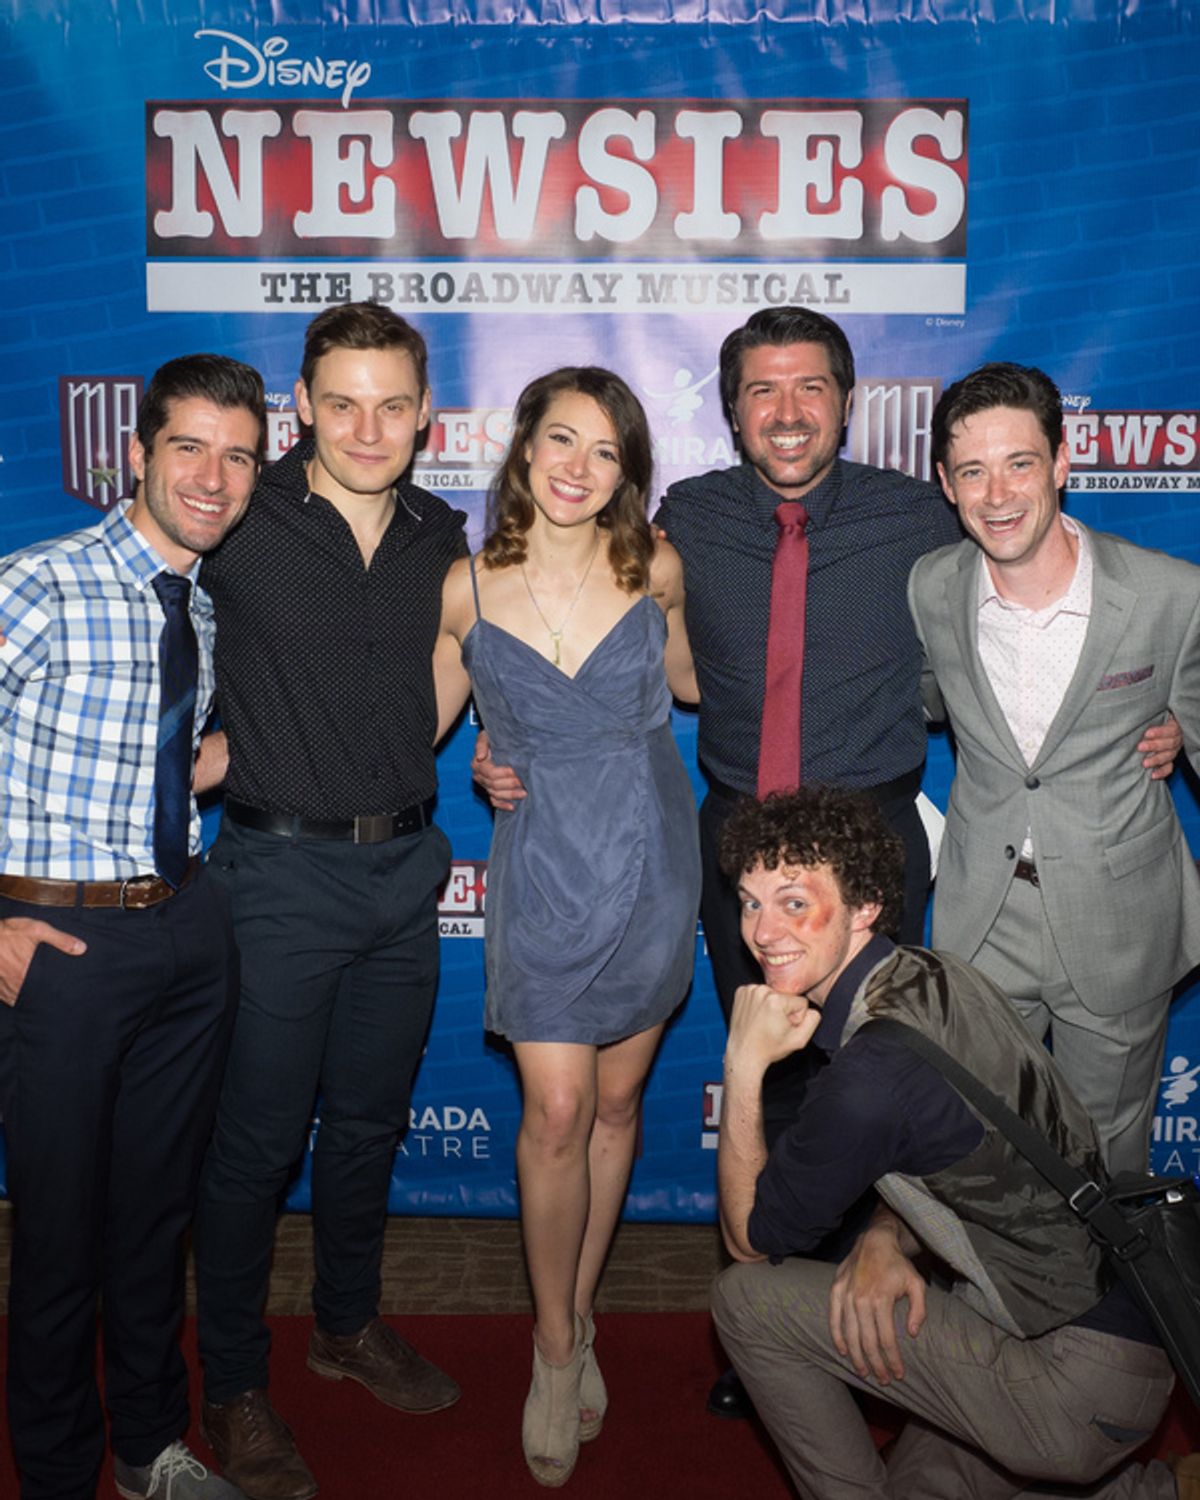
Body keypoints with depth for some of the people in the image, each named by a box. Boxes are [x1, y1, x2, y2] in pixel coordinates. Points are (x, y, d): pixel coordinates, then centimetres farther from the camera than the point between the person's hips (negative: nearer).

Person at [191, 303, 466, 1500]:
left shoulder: (443, 538, 5)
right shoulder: (240, 524, -10)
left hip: (405, 868, 5)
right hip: (282, 871, -4)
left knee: (369, 1121, 19)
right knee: (256, 1139, 6)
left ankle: (347, 1324, 41)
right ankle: (232, 1387, 26)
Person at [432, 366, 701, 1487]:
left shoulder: (655, 571, -3)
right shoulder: (469, 588, -4)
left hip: (651, 867, 2)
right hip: (542, 876, -1)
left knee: (615, 1103, 12)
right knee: (556, 1114, -3)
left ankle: (576, 1315, 33)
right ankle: (557, 1347, 20)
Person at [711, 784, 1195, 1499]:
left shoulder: (874, 1071, -28)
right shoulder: (928, 973, 0)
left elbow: (751, 1238, -12)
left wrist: (743, 1063, -13)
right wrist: (885, 1239, -5)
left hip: (1080, 1381, -9)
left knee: (749, 1297, -7)